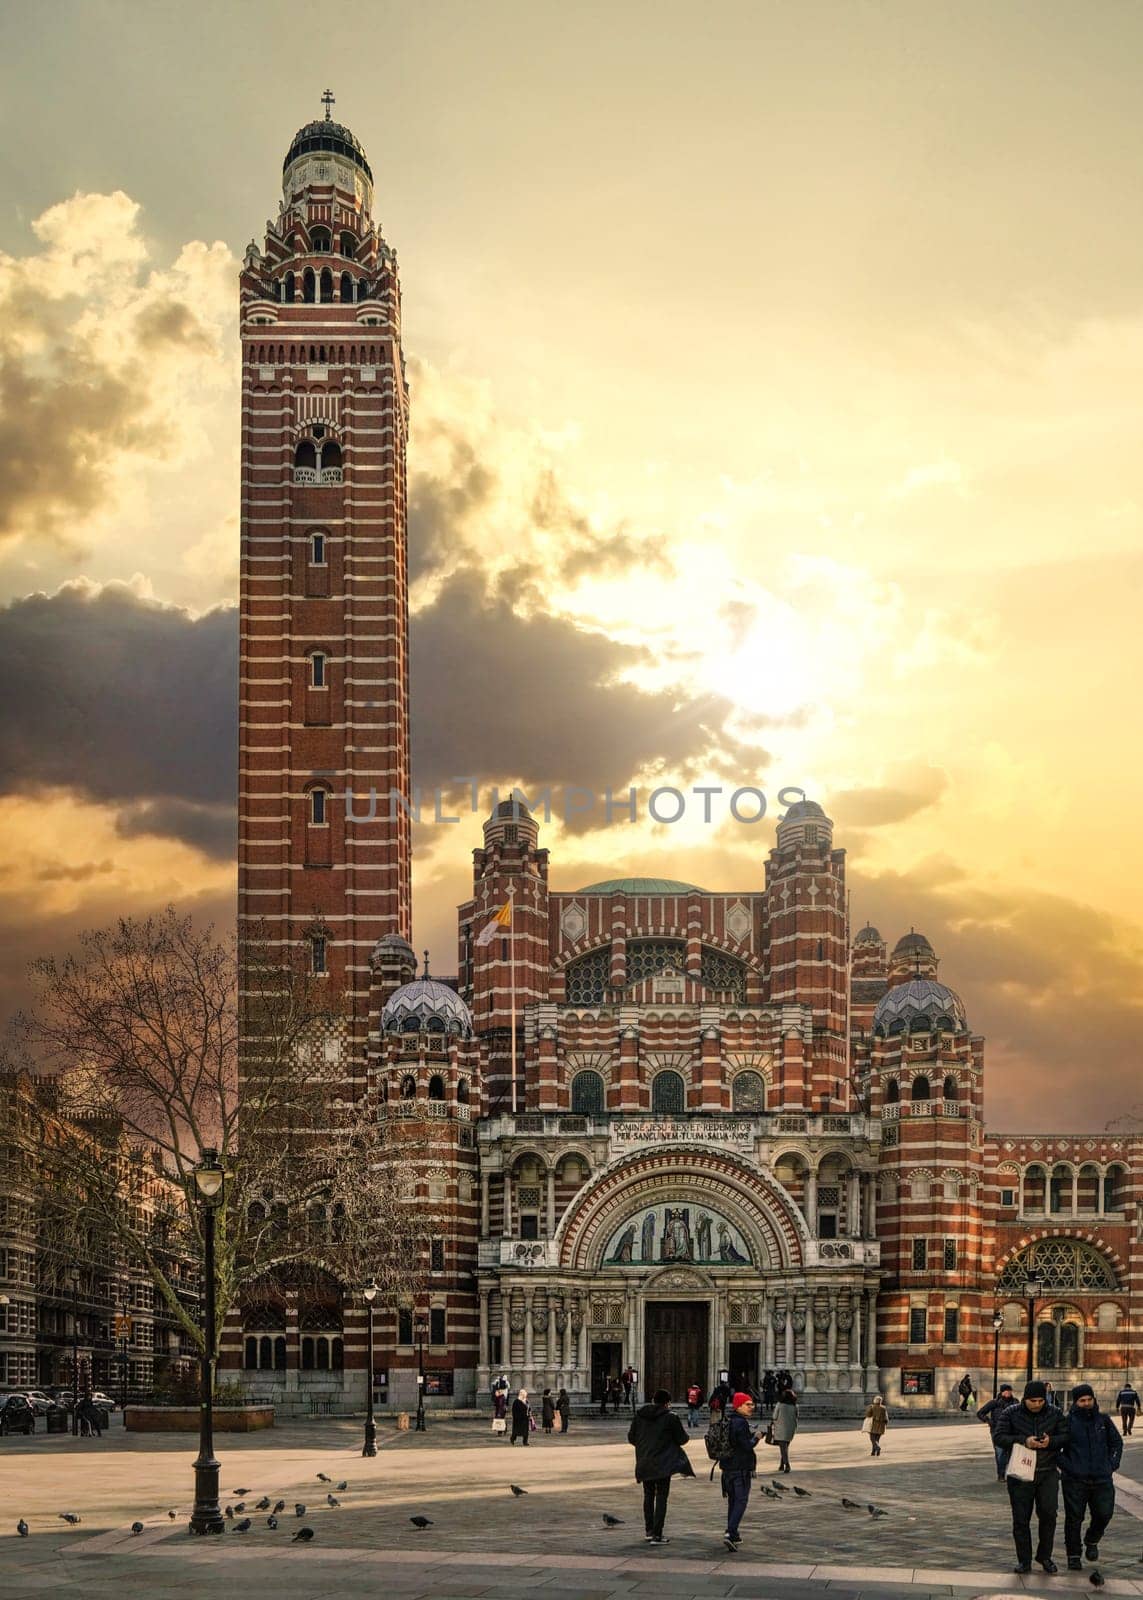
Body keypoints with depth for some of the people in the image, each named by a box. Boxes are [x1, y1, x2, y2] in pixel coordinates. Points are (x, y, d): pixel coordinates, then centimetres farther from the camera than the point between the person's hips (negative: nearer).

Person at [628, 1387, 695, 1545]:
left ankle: (649, 1531, 23)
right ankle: (657, 1535, -5)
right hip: (663, 1464, -4)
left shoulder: (639, 1415, 2)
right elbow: (682, 1439, -6)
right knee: (661, 1497, 0)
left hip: (644, 1463, 4)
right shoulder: (670, 1417, -10)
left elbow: (631, 1438, 7)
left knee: (648, 1496, 18)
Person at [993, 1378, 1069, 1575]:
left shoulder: (1055, 1414, 4)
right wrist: (1023, 1441, -20)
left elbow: (1067, 1436, 3)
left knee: (1048, 1514, -6)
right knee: (1021, 1518, 3)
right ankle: (1024, 1560, 13)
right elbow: (999, 1436, -7)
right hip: (1020, 1474, -1)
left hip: (1048, 1472, 1)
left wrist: (1051, 1441, -17)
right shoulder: (1011, 1413, -1)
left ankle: (1045, 1556, 12)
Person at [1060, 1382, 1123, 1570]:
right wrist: (1065, 1465, -7)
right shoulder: (1067, 1422, -3)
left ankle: (1092, 1541, 29)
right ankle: (1073, 1556, 13)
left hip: (1101, 1479, 3)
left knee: (1104, 1514, 0)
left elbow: (1117, 1442, 19)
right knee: (1074, 1518, 1)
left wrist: (1112, 1464, 8)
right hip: (1074, 1480, -3)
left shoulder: (1103, 1419, 7)